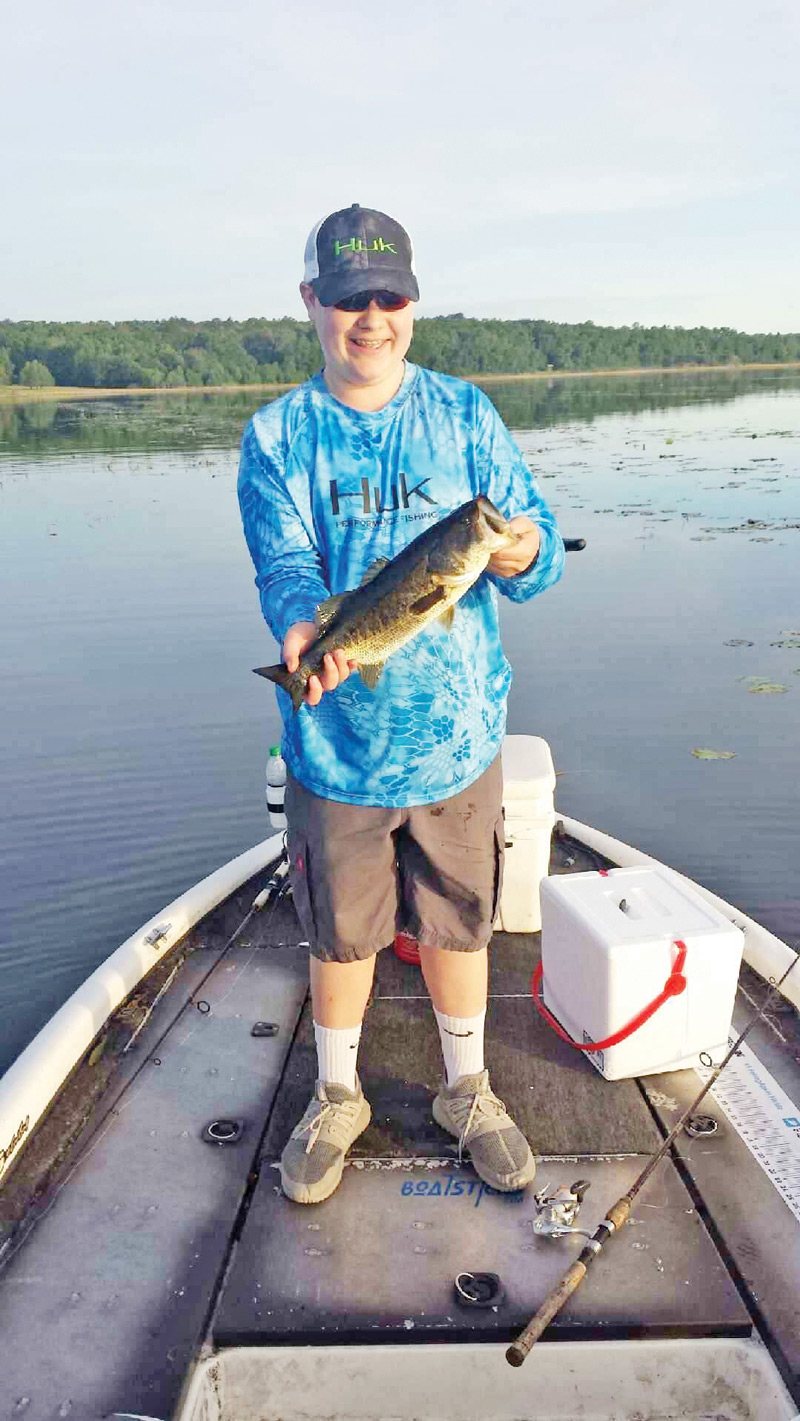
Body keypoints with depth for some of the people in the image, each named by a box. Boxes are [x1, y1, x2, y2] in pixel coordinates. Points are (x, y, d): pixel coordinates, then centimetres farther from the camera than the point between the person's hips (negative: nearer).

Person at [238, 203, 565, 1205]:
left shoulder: (464, 415, 0)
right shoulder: (276, 437, -2)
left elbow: (535, 531, -5)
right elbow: (283, 567, -13)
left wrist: (523, 554, -29)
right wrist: (303, 623, -36)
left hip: (458, 734, 1)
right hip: (336, 742, 0)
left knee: (456, 929, 16)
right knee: (340, 935, 15)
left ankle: (467, 1091, 41)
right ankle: (336, 1099, 41)